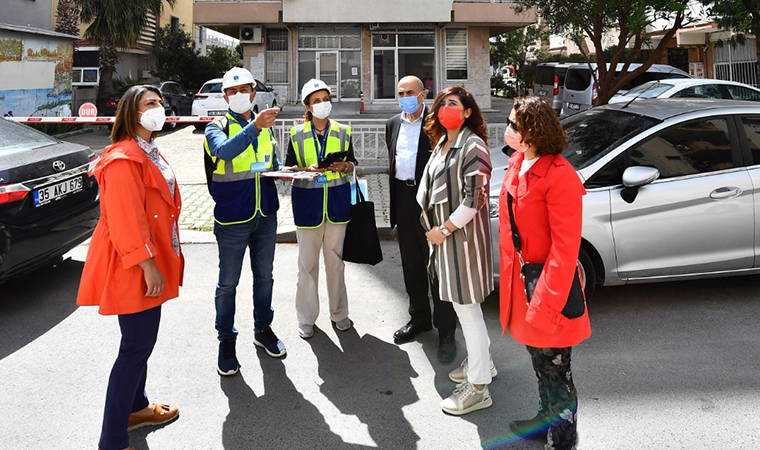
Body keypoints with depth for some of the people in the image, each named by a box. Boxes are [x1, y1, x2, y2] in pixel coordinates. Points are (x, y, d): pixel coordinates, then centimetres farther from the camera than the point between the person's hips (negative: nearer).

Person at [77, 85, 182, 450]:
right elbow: (125, 221, -25)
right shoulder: (123, 160, -20)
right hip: (133, 268, -10)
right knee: (136, 347, -6)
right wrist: (148, 265, -25)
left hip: (150, 260, 10)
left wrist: (159, 260, 22)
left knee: (142, 340, 21)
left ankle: (136, 408, 38)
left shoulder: (149, 153, 14)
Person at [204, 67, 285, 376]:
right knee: (228, 283, 4)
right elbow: (224, 151, -30)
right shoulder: (217, 127, -7)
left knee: (264, 276, 17)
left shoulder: (265, 126, 10)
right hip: (232, 218, -5)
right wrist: (254, 126, -43)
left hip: (265, 215, 5)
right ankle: (226, 341, 18)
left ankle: (263, 329, 34)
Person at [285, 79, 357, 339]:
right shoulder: (297, 134, 2)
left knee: (336, 259, 9)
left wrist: (343, 166, -11)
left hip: (337, 200, 1)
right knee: (308, 261, 4)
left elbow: (352, 164, 12)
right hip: (307, 201, -1)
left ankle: (339, 312, 23)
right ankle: (307, 317, 16)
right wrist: (307, 169, -16)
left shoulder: (342, 131, 6)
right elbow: (288, 167, 4)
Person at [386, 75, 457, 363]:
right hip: (404, 202, 6)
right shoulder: (393, 124, 13)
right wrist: (395, 204, 17)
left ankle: (446, 331, 9)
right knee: (411, 266, 16)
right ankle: (419, 319, 32)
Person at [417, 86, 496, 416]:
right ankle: (481, 361, 37)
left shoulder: (472, 146, -14)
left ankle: (478, 387, 6)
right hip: (442, 232, 9)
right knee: (460, 304, 19)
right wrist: (434, 227, 11)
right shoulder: (442, 144, 14)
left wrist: (445, 229, -16)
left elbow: (475, 198, -20)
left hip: (463, 234, -9)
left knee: (467, 307, -4)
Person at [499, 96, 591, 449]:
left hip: (549, 279, -8)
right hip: (520, 275, 9)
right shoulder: (517, 164, 4)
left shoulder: (559, 176, -23)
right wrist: (511, 272, 14)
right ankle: (547, 419, 44)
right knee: (537, 357, 24)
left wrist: (547, 302, -22)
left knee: (553, 366, 7)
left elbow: (565, 247, -22)